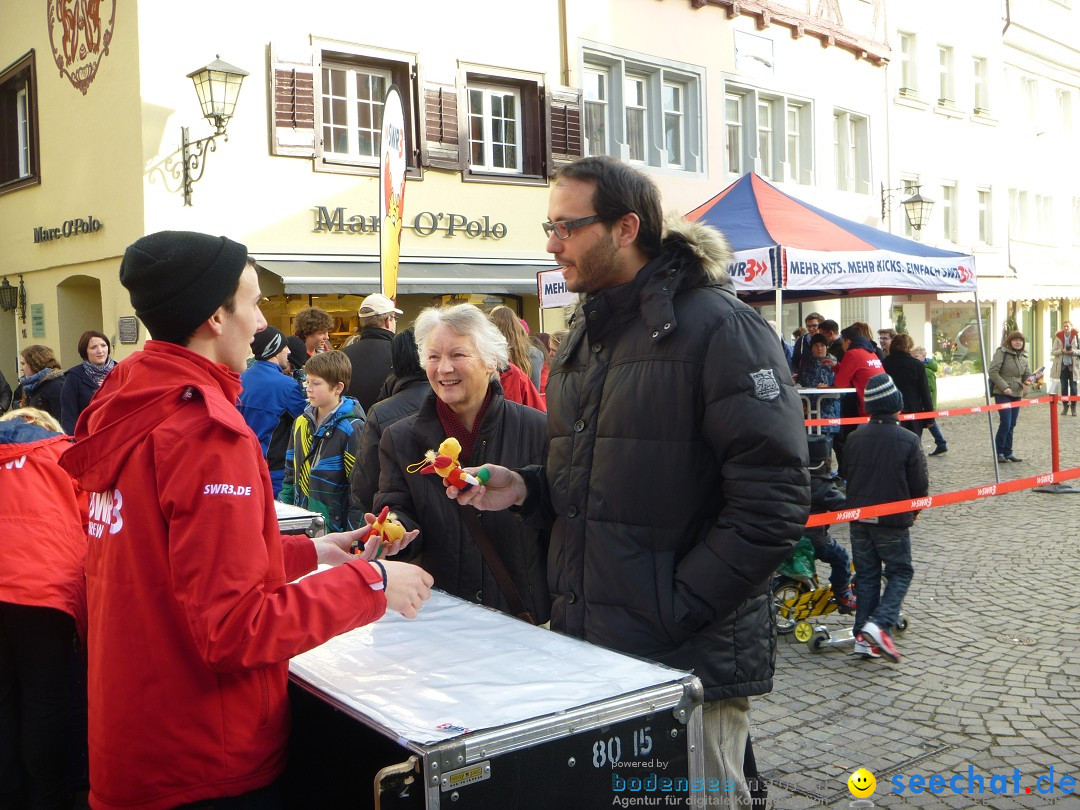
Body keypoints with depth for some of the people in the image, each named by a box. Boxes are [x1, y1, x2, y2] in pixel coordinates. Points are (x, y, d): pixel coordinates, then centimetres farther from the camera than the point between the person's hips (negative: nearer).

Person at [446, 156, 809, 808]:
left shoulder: (719, 327, -13)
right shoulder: (583, 339, 13)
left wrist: (674, 609, -21)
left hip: (689, 660, -8)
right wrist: (527, 488, 3)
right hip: (584, 651, 8)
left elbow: (772, 501, -20)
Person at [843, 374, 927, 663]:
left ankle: (862, 635, 10)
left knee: (866, 574, 13)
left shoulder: (855, 437, -1)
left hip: (859, 517, 4)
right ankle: (880, 623, -10)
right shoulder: (908, 441, -14)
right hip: (893, 520, -4)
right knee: (900, 572, 10)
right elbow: (920, 485, -8)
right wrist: (913, 510, 12)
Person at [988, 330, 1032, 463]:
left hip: (1017, 394, 6)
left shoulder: (1023, 356, 13)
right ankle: (998, 452, 2)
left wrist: (1027, 383, -2)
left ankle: (1008, 452, 16)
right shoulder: (1002, 352, -8)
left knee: (1011, 425, 8)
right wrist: (1004, 387, -20)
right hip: (1002, 394, -6)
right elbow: (992, 371, -15)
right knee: (1005, 424, -10)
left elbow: (1027, 374, 20)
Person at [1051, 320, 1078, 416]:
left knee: (1073, 387, 3)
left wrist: (1073, 351, -18)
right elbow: (1053, 352, 0)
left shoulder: (1076, 336, -3)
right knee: (1064, 387, 7)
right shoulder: (1058, 338, 0)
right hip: (1062, 366, 1)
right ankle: (1065, 406, 16)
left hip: (1073, 366, -1)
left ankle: (1073, 407, 13)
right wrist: (1062, 351, -16)